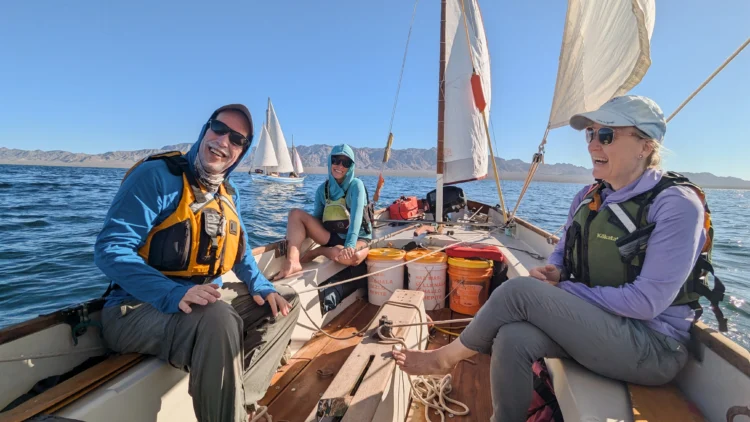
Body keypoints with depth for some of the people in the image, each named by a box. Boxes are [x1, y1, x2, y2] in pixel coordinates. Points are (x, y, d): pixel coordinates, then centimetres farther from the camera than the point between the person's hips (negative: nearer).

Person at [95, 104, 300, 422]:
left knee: (286, 301, 3)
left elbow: (239, 249, 19)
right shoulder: (157, 175, -13)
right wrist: (174, 295, -34)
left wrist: (261, 287, 0)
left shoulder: (229, 194, 9)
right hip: (140, 307, -8)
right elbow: (111, 250, -20)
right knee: (219, 318, -38)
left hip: (205, 299, 8)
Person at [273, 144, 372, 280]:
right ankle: (292, 262, -28)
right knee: (296, 213, -11)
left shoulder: (356, 185, -12)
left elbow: (356, 216, -24)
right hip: (332, 236, 4)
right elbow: (316, 217, 5)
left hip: (357, 238, -4)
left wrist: (350, 245, -37)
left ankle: (317, 252, -9)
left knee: (352, 257, -40)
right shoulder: (323, 189, 1)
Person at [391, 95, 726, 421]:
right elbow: (562, 252, 15)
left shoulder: (677, 204, -16)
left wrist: (562, 290, -15)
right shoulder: (588, 198, 5)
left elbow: (646, 302, -21)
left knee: (519, 290, -23)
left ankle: (444, 357, 0)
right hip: (594, 323, 6)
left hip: (653, 345, -6)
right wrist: (551, 273, -9)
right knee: (514, 339, -24)